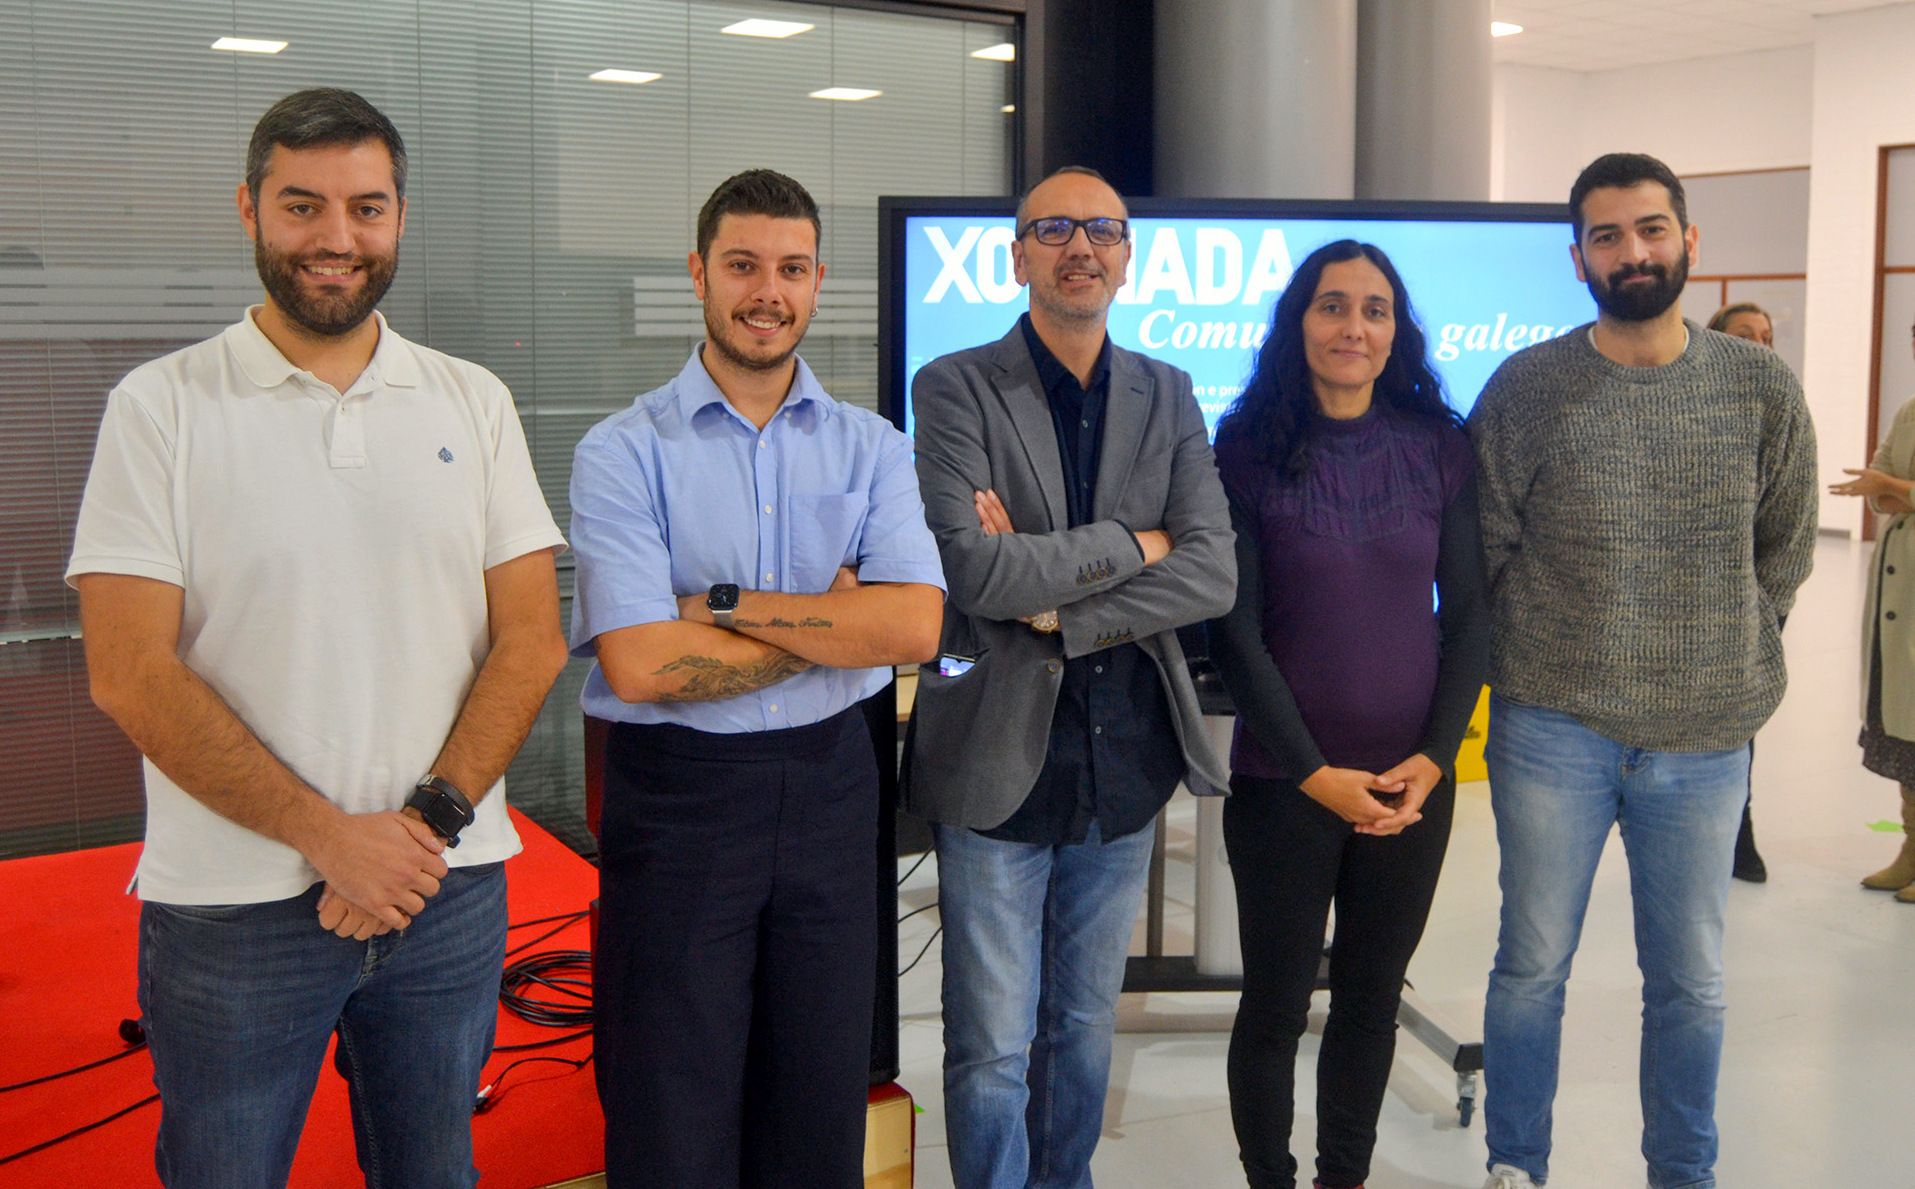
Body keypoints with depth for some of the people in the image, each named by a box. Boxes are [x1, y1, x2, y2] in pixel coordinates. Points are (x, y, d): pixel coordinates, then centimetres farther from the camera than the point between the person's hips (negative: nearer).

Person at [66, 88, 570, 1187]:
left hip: (450, 889, 3)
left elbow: (531, 640, 2)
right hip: (232, 906, -2)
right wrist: (329, 836, -14)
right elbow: (132, 675, -9)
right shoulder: (161, 408, -3)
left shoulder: (474, 403, 6)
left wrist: (429, 819, -11)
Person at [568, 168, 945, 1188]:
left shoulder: (871, 448, 4)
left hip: (829, 786, 3)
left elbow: (915, 625, -11)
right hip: (676, 790, -3)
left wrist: (727, 604, -16)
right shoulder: (625, 452, -6)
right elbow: (641, 665, -17)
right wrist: (830, 623, -9)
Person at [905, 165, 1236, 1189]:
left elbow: (1213, 574, -4)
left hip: (1124, 759, 4)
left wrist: (1057, 606, -14)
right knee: (992, 1051, 4)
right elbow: (970, 568, -18)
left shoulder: (1168, 397, 7)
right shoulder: (955, 389, -5)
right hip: (999, 759, -4)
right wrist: (1130, 544, -9)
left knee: (1085, 1029, 17)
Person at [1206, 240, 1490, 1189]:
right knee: (1275, 1003, 7)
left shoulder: (1439, 448, 2)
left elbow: (1468, 613, 4)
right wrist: (1316, 773, -12)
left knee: (1371, 997, 14)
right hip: (1282, 781, -2)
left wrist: (1434, 757, -7)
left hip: (1413, 785, 3)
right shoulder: (1246, 450, -6)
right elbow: (1234, 632, -8)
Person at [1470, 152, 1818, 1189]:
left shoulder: (1763, 390, 1)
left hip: (1706, 736, 2)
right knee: (1531, 965, 10)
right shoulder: (1524, 388, -5)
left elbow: (1785, 556, 11)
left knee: (1690, 981, 13)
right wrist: (1557, 665, 4)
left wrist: (1721, 661, 9)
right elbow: (1487, 553, 1)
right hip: (1552, 729, -1)